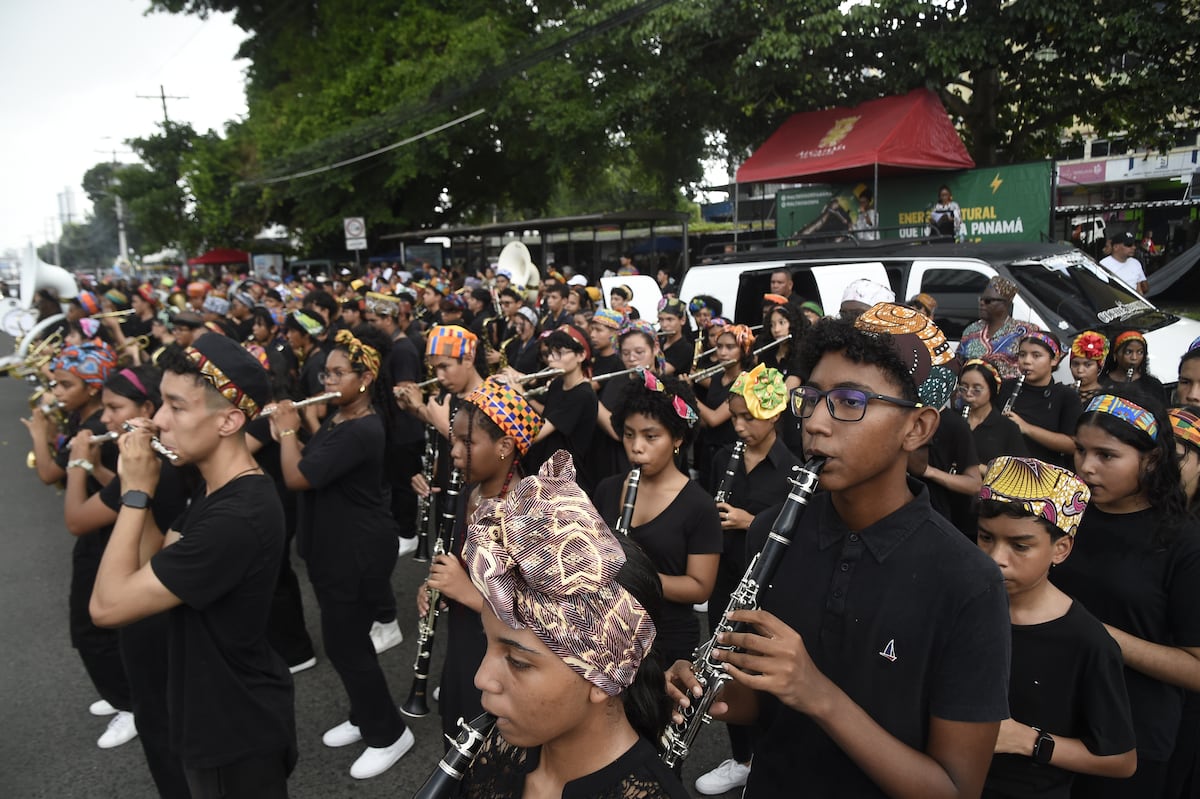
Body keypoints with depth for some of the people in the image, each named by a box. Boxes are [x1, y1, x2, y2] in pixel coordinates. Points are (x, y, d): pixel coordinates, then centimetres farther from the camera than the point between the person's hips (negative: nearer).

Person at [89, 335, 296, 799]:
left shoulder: (238, 518, -33)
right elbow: (144, 568, 2)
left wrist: (136, 493, -20)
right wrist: (141, 491, -9)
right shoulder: (215, 492, 1)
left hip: (238, 733, -9)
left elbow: (107, 606, -26)